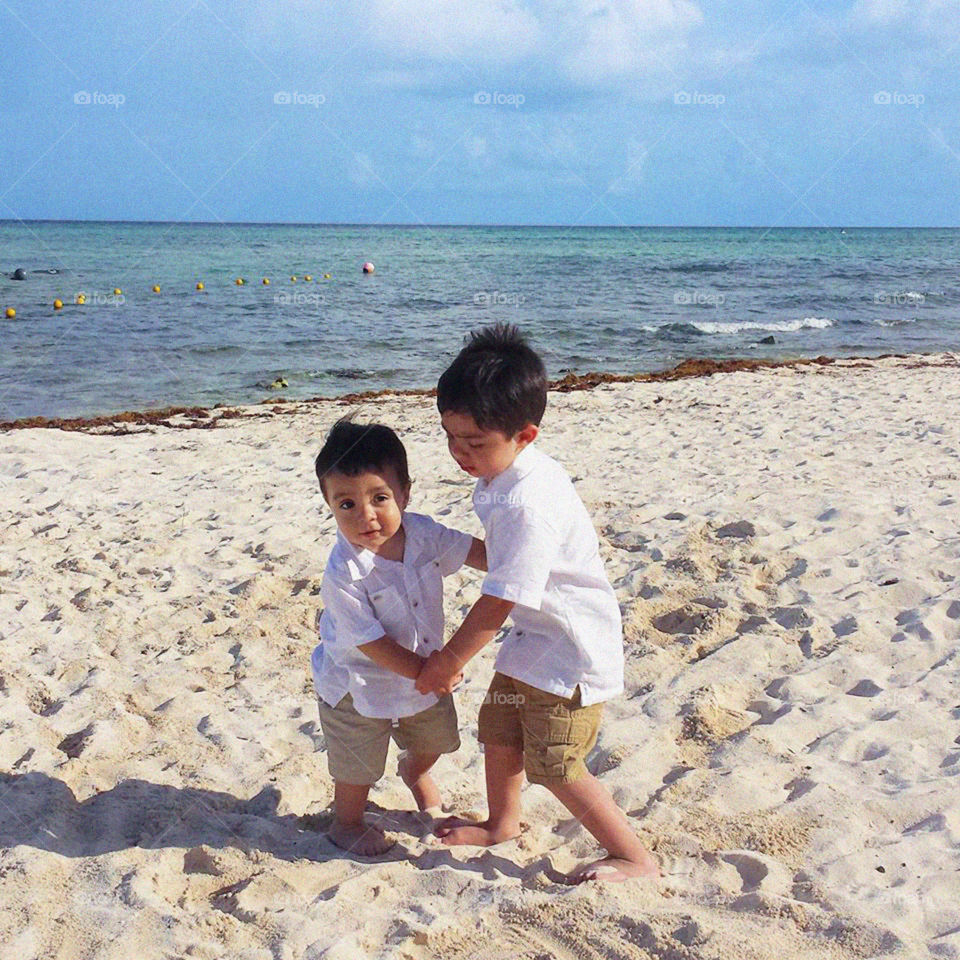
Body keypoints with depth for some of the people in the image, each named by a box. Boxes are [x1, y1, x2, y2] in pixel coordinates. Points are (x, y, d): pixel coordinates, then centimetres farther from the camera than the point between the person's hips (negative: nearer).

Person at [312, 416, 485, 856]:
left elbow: (475, 551, -2)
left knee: (434, 739, 27)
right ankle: (346, 824, 42)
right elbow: (371, 643, -27)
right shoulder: (343, 574, -34)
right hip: (360, 685, -6)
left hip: (424, 668, 6)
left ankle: (414, 771, 61)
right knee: (360, 765, 12)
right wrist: (427, 672, -23)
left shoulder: (419, 532, -17)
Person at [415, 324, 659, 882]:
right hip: (536, 635, 10)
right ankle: (502, 824, 43)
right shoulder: (511, 475, -2)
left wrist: (448, 662, -14)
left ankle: (636, 859, 13)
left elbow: (497, 604, -27)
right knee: (499, 730, 19)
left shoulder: (527, 506, -33)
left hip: (572, 650, -10)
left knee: (554, 766, -3)